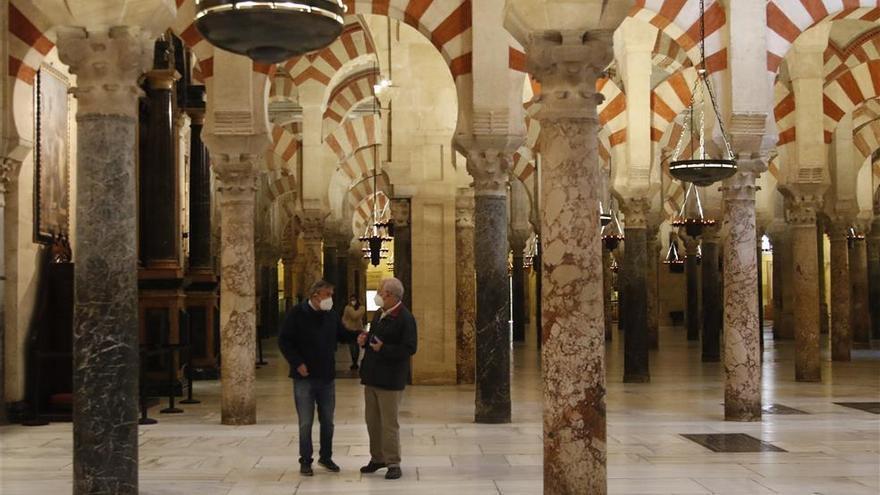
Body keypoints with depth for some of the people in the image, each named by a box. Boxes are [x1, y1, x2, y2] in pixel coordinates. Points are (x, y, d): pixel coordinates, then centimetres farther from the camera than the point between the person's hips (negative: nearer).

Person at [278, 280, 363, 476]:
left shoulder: (332, 315, 6)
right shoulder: (297, 313, -9)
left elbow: (342, 334, 15)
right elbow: (283, 341, -8)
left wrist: (358, 335, -4)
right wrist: (297, 363, -15)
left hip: (327, 377, 5)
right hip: (305, 377, -5)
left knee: (327, 421, 12)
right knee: (305, 423, 2)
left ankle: (326, 457, 27)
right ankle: (305, 461, 13)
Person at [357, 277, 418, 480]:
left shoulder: (405, 318, -15)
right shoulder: (379, 314, 12)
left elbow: (409, 348, -20)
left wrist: (384, 349, -26)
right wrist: (365, 340, 3)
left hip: (390, 379, -9)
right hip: (372, 376, 9)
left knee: (389, 423, -3)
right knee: (372, 420, 15)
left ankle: (393, 463, 7)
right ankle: (377, 458, 29)